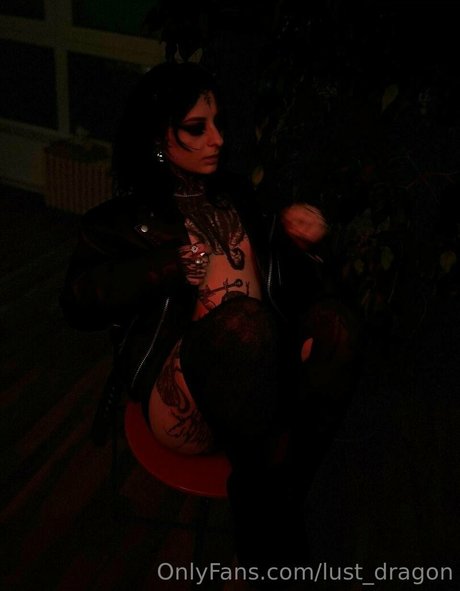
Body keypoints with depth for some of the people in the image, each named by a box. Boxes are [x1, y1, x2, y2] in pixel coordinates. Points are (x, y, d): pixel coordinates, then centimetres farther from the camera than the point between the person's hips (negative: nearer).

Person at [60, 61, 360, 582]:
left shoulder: (235, 195, 15)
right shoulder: (126, 219, 4)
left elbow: (288, 293, 20)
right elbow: (78, 302, -10)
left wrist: (290, 238, 0)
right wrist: (174, 263, -20)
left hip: (253, 379, 5)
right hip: (183, 399, -5)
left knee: (331, 334, -23)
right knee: (243, 319, -34)